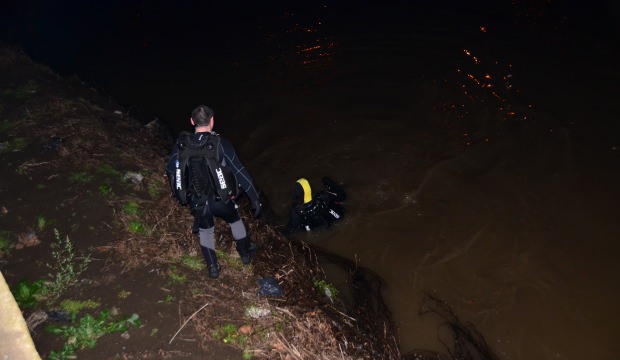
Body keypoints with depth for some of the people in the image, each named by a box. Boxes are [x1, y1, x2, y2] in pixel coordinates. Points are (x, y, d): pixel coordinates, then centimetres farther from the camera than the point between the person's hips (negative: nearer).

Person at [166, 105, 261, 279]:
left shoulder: (182, 143, -10)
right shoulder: (220, 143, -19)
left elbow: (170, 169, 3)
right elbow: (239, 171, -17)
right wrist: (254, 197, -10)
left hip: (196, 201, 2)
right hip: (220, 198, -2)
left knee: (205, 230, 29)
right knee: (235, 220, 28)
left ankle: (213, 267, 36)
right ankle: (245, 253, 46)